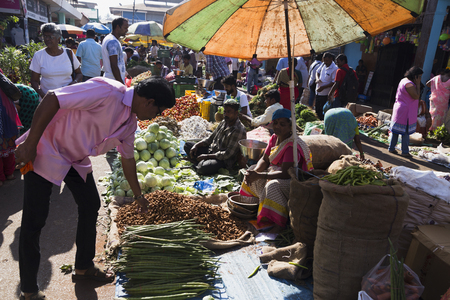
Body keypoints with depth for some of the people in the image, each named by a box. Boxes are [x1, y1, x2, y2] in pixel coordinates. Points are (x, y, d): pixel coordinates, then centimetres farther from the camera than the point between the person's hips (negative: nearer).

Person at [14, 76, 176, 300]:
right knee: (34, 220, -4)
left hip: (77, 159, 9)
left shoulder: (130, 122, 0)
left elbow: (127, 158, 13)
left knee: (90, 206, 11)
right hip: (46, 150, -8)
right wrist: (30, 145, -25)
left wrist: (138, 195, 21)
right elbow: (52, 99, -29)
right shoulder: (107, 91, -28)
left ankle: (84, 267, 29)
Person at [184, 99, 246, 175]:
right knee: (187, 145, 9)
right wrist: (196, 145, 1)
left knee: (203, 168, -35)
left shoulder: (239, 130, -20)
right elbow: (210, 139, 16)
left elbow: (227, 155, -22)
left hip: (224, 161, -9)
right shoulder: (223, 122, 7)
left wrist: (207, 156, -19)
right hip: (211, 150, 9)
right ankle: (201, 163, -9)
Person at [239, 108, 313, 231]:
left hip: (294, 181, -10)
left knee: (273, 185, -37)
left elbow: (285, 174, -30)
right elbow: (264, 160, 6)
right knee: (253, 169, 9)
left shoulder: (292, 146, -25)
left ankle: (277, 223, -31)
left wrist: (259, 175, -33)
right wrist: (255, 171, -16)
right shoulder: (274, 138, 3)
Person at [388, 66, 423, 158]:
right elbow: (416, 96, -18)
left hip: (399, 110, 10)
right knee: (405, 132, 0)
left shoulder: (404, 80, 12)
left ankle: (391, 148, 22)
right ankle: (405, 152, 9)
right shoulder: (409, 84, -21)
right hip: (406, 112, -10)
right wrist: (418, 85, -15)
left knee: (396, 131, 14)